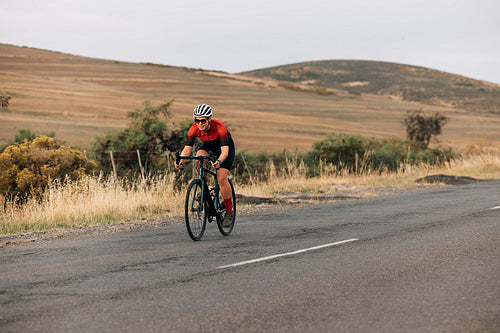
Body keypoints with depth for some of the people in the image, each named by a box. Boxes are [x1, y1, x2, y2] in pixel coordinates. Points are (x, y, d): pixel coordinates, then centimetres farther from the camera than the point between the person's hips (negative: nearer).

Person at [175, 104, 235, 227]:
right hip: (208, 145, 4)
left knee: (221, 178, -20)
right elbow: (187, 148, -29)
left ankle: (229, 211, -5)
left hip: (226, 146, -4)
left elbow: (225, 150, -43)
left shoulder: (219, 127, -37)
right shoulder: (194, 129, -27)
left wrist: (219, 161, -64)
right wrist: (181, 160, -51)